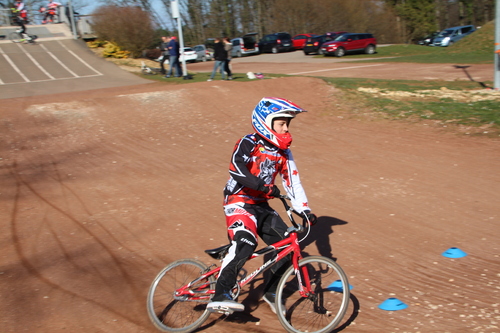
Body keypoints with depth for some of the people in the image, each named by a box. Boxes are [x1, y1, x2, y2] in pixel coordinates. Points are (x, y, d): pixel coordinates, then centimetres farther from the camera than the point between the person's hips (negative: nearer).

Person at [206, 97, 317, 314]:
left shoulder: (283, 153, 9)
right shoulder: (248, 144, -12)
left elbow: (293, 182, 8)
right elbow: (237, 169, -30)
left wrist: (305, 211, -2)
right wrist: (264, 186, -41)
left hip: (262, 206, 7)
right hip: (239, 203, -7)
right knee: (245, 243, -32)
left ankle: (271, 291, 22)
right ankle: (219, 296, -27)